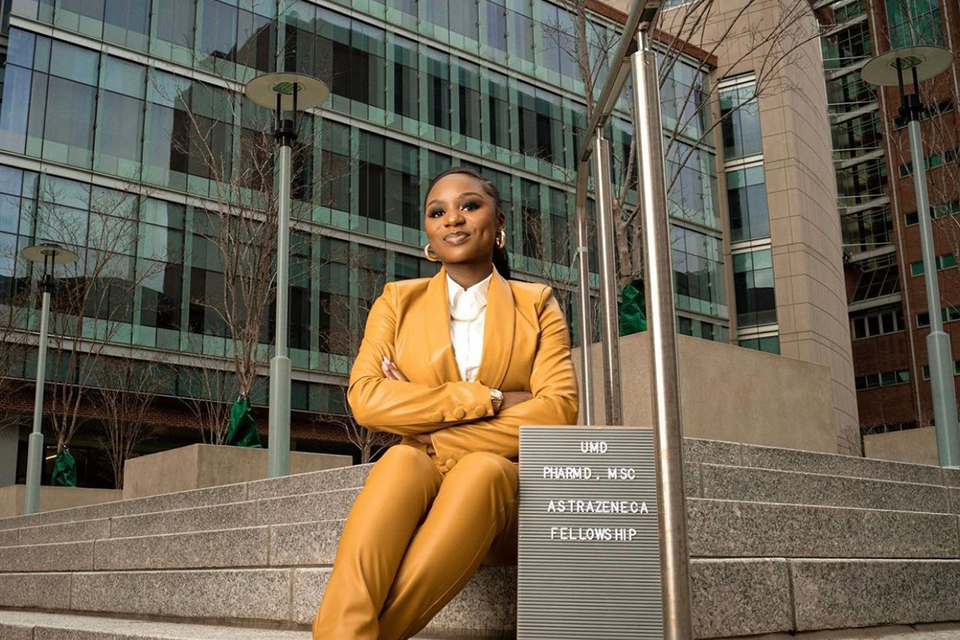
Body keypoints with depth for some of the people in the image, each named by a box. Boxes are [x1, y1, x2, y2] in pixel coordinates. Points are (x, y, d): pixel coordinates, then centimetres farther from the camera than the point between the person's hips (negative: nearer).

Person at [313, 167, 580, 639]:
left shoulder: (537, 305, 10)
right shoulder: (398, 301, 12)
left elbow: (558, 409, -6)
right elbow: (364, 398, -6)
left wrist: (439, 441, -14)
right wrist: (491, 399, -13)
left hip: (506, 488, 0)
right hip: (417, 478, 1)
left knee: (480, 468, -36)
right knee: (402, 462, -34)